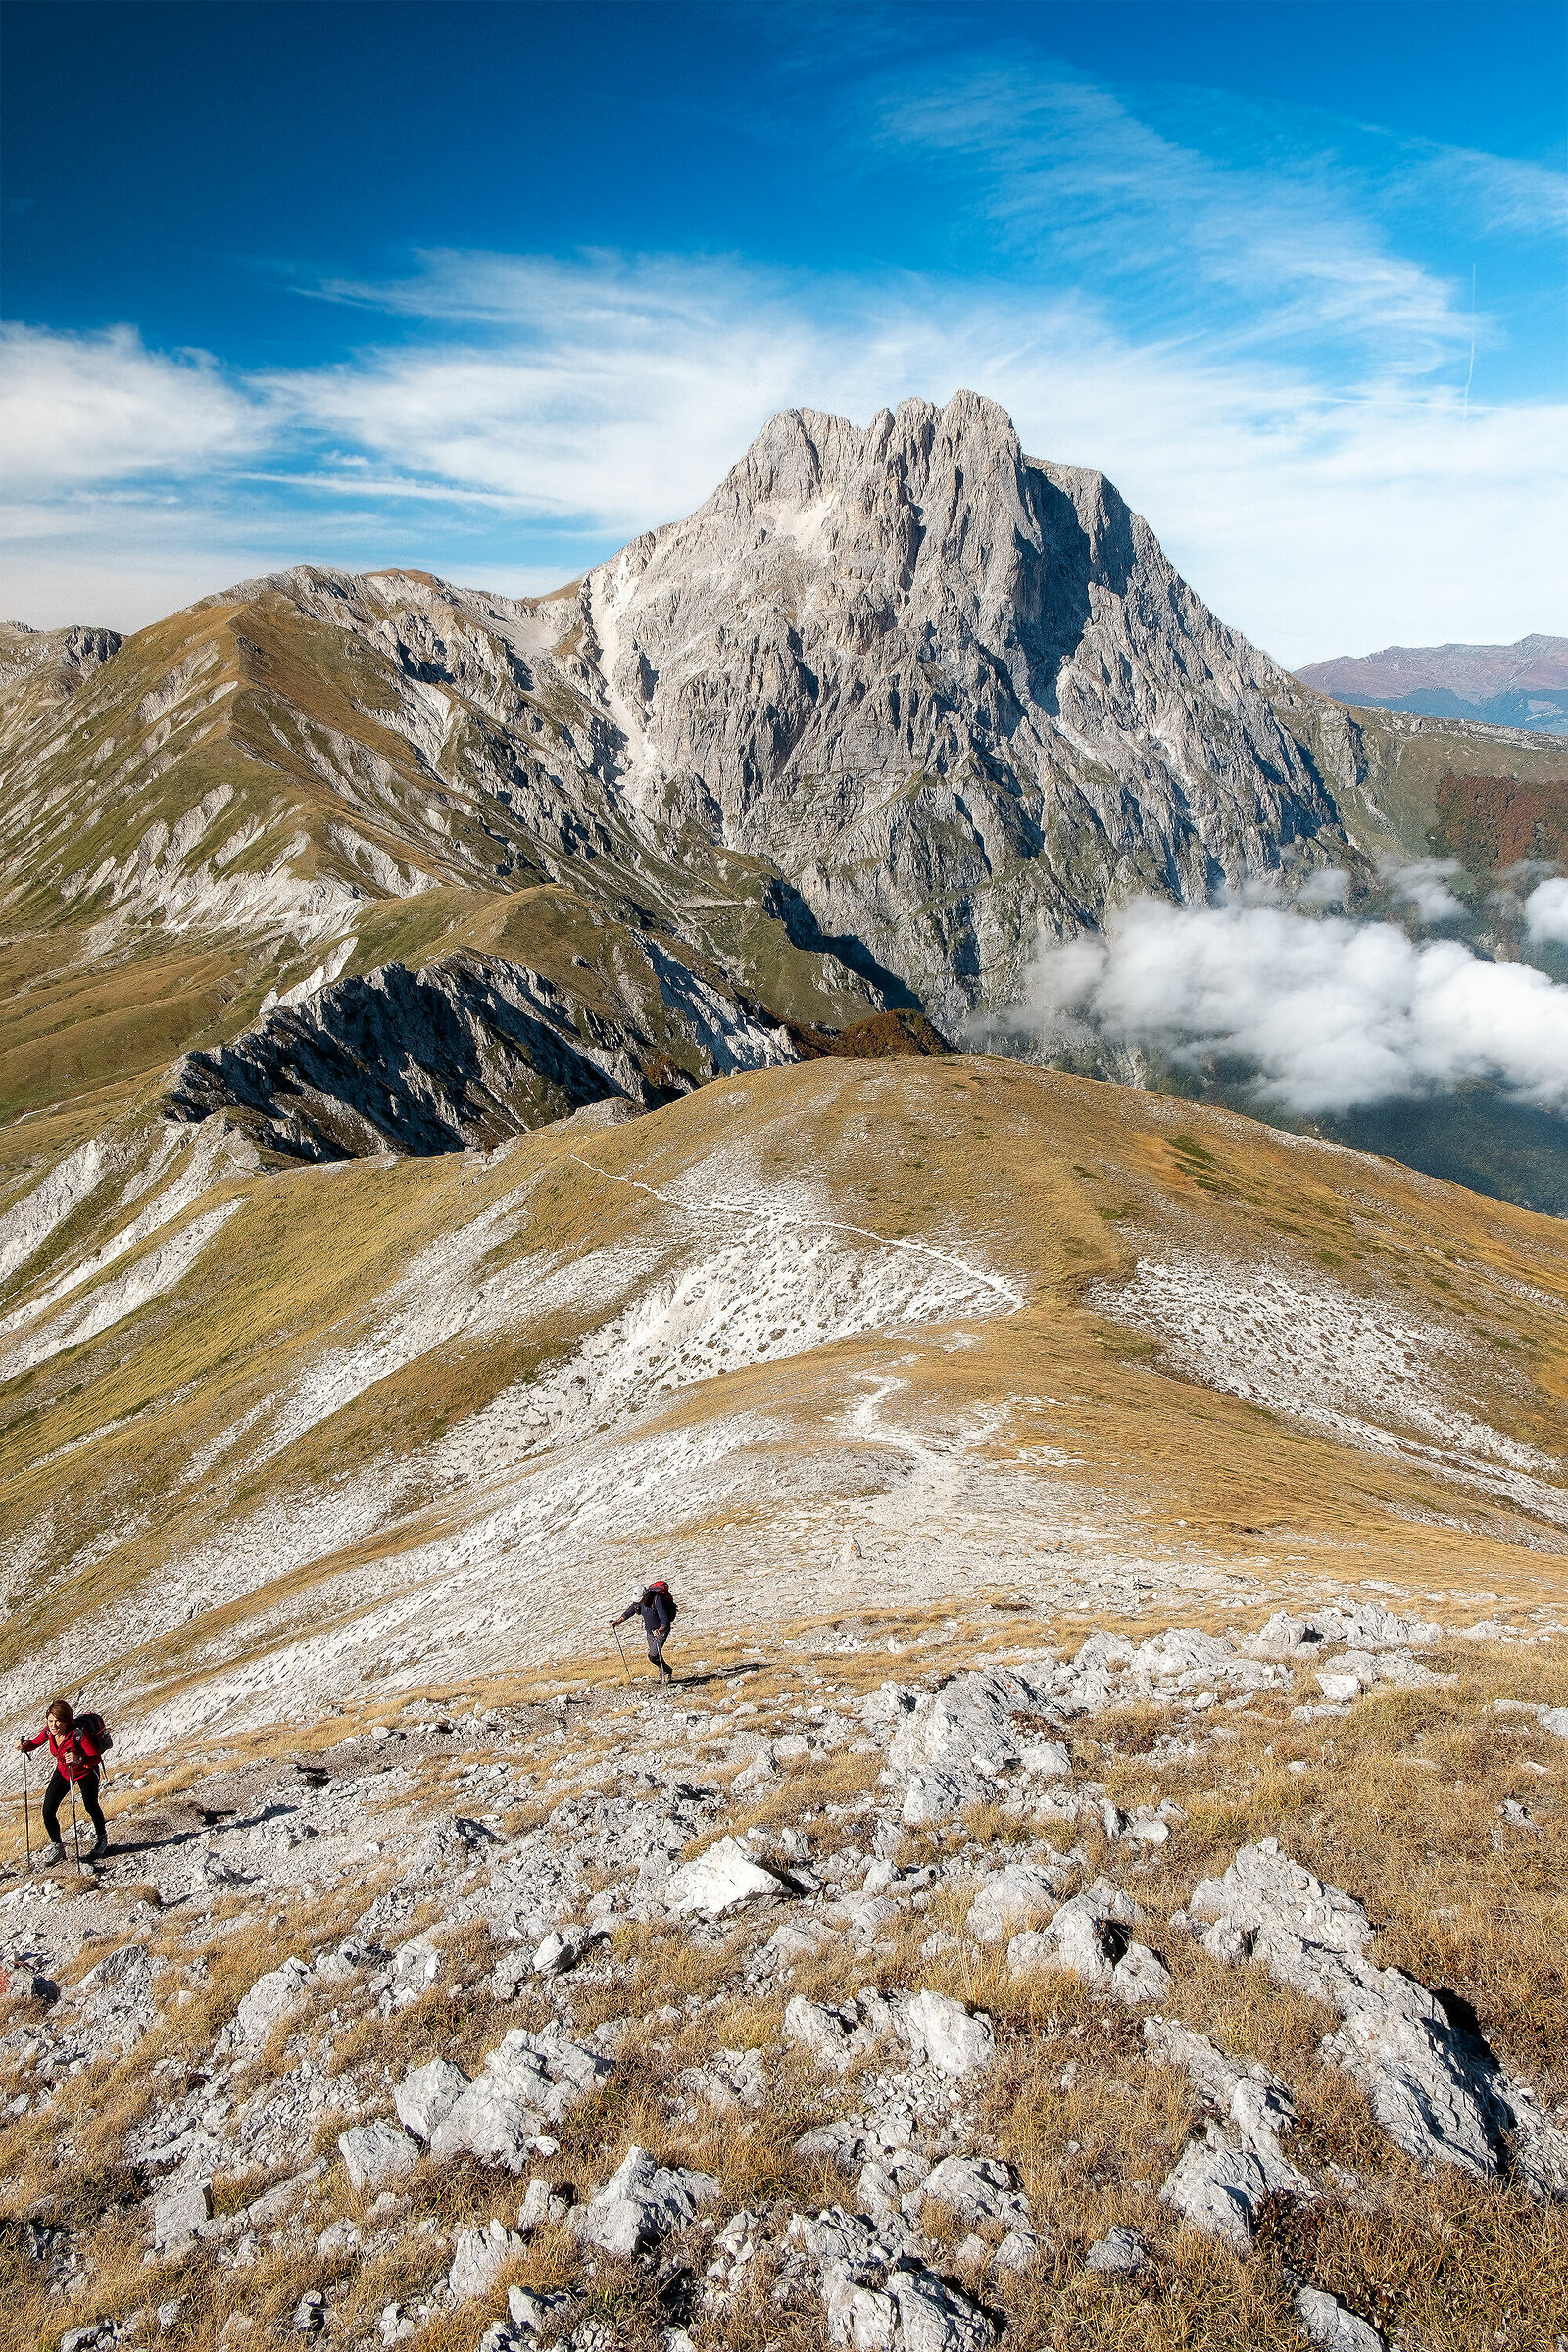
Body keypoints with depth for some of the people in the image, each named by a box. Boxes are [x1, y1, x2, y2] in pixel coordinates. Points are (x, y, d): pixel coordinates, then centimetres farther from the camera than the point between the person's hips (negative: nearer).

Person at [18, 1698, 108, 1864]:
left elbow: (96, 1757, -34)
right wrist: (25, 1746, -21)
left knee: (90, 1807, -8)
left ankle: (102, 1839, 22)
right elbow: (35, 1742, 2)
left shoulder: (79, 1732, -34)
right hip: (63, 1772, 4)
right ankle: (57, 1846, 18)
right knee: (48, 1812, -5)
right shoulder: (49, 1731, -19)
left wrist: (79, 1759, -53)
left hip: (86, 1771, -4)